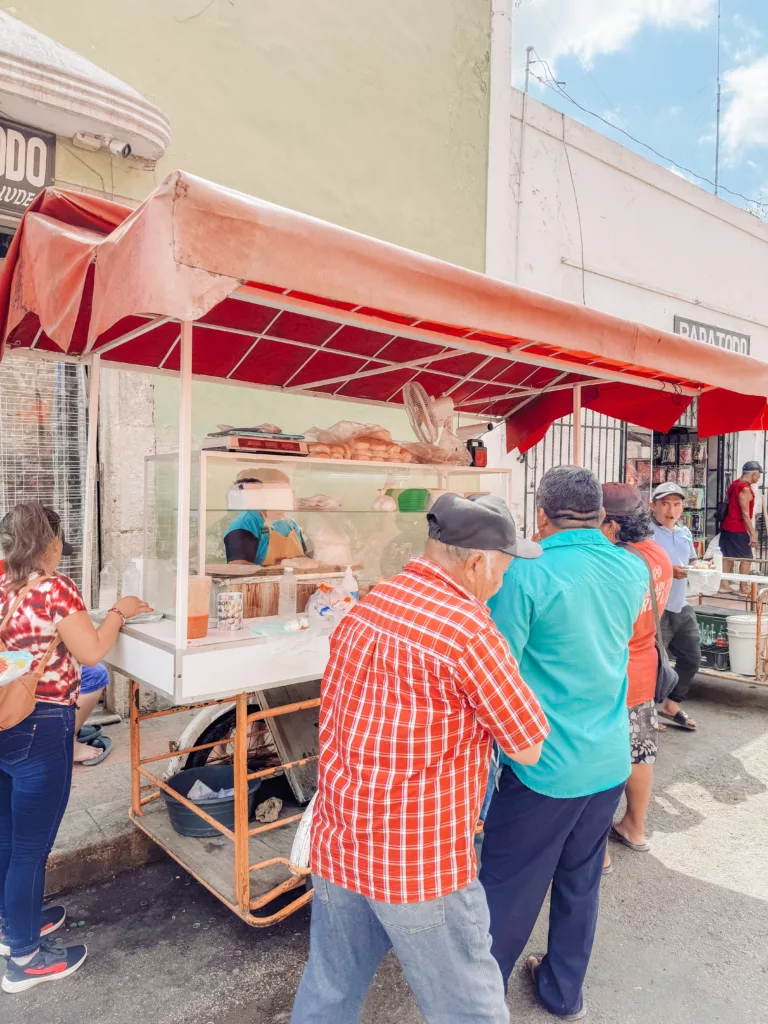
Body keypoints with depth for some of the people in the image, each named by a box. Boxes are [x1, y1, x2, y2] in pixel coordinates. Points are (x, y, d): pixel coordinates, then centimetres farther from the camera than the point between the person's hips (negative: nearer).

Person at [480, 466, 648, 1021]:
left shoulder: (526, 575, -19)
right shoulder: (633, 570, -1)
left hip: (544, 767, -6)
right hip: (610, 762, 6)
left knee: (508, 891, 12)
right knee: (581, 882, 22)